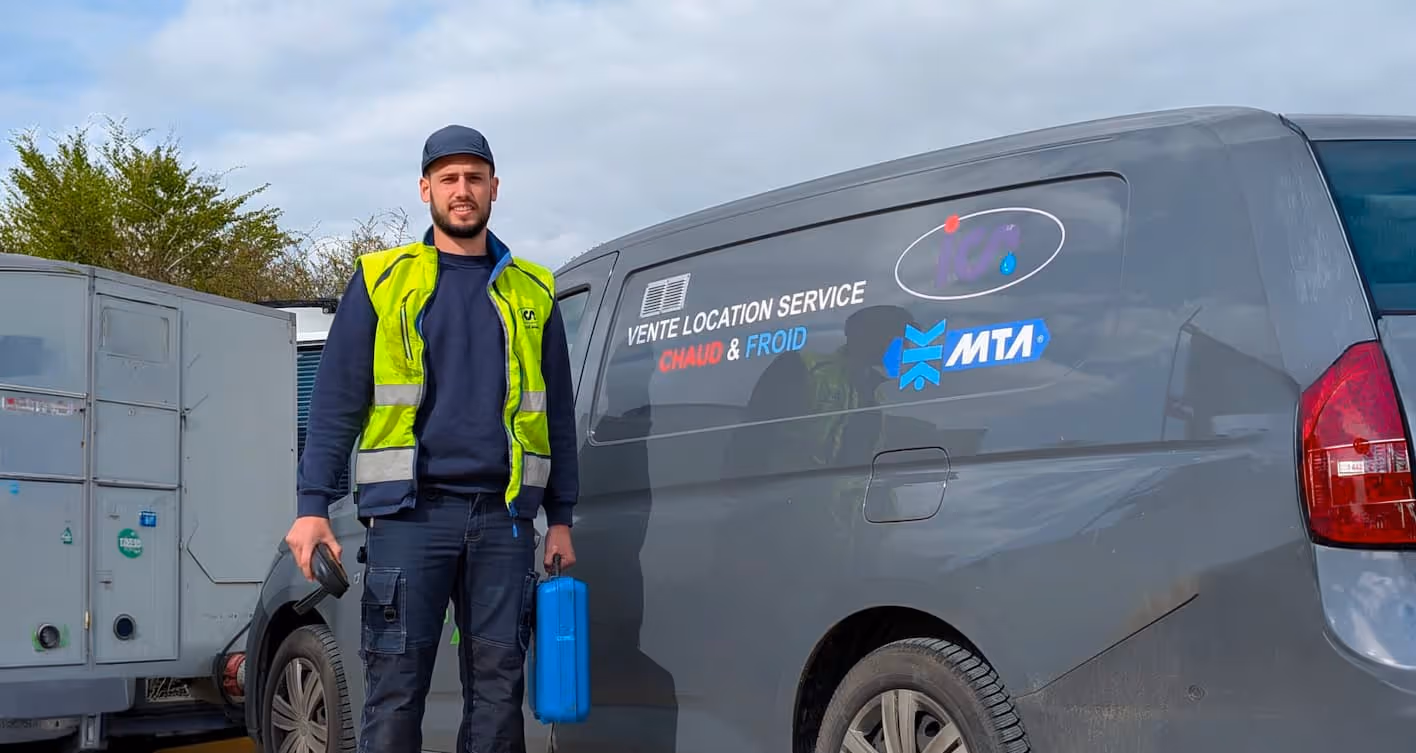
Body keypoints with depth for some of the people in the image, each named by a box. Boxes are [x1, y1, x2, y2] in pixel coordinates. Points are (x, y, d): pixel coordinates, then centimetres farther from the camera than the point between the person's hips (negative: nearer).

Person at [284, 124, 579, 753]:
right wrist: (313, 506, -5)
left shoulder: (531, 293, 13)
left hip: (503, 516, 2)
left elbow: (557, 414, 15)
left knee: (498, 686, 5)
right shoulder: (381, 281, 7)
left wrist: (560, 518, 10)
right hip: (410, 512, -2)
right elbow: (335, 400, 4)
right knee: (395, 687, -2)